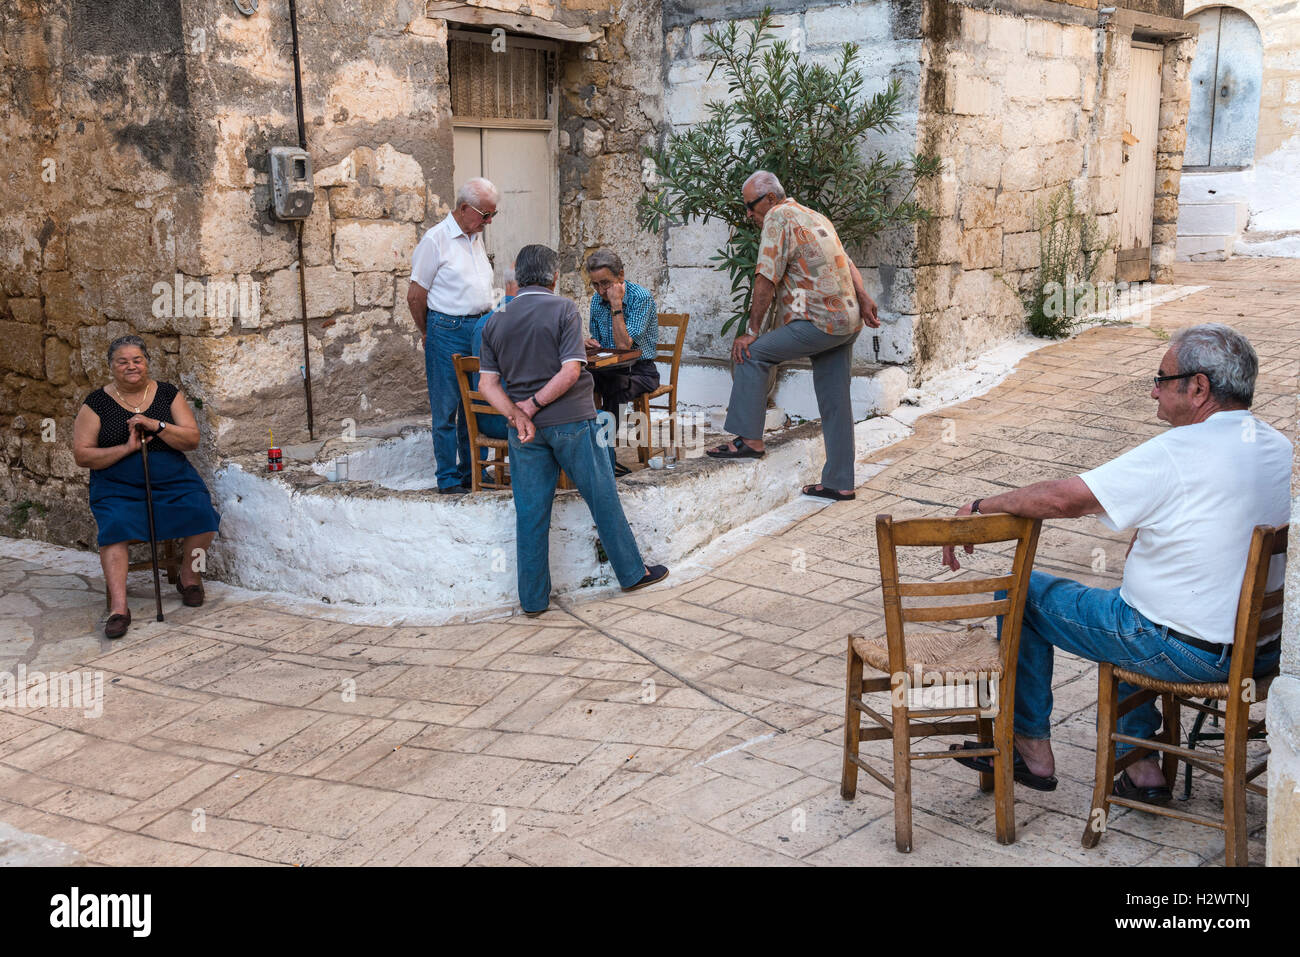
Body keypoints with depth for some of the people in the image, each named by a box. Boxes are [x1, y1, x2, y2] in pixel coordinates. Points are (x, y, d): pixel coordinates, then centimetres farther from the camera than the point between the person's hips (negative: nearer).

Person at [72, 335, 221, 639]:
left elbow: (192, 440, 1)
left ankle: (189, 576, 1)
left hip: (172, 480, 2)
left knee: (201, 512, -25)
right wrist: (126, 448, -13)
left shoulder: (168, 394, 7)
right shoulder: (97, 403, 4)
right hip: (118, 485, -1)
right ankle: (118, 607, -37)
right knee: (115, 524, -31)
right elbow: (82, 455, 0)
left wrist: (156, 425, -15)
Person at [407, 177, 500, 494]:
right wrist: (429, 334, 4)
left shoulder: (477, 237, 14)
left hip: (479, 329, 7)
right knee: (446, 408, -1)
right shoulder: (435, 239, -9)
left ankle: (472, 471, 21)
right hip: (447, 332, -7)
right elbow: (415, 296, -6)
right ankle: (448, 478, 6)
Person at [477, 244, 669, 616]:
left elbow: (487, 382, -1)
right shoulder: (563, 310, -8)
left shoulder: (496, 322, 6)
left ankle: (533, 599, 13)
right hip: (570, 421, -4)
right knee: (603, 498, 10)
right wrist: (532, 405, -11)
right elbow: (570, 372, -17)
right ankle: (632, 572, 23)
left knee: (530, 513, 7)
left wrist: (517, 413, -12)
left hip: (525, 430, 4)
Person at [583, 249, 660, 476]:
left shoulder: (641, 297, -14)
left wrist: (616, 304, -23)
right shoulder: (597, 300, 7)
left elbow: (624, 345, -23)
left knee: (611, 386, -37)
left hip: (640, 370, -6)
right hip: (609, 368, 6)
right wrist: (590, 343, -4)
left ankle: (606, 454, -29)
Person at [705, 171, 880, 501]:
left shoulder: (778, 218, -7)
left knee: (751, 354, -6)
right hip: (848, 323, 9)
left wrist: (752, 333, -9)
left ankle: (749, 439, -5)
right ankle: (839, 483, 13)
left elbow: (766, 281, -12)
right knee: (835, 403, 10)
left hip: (820, 322, -9)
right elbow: (848, 266, 20)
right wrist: (863, 300, 13)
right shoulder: (815, 217, 22)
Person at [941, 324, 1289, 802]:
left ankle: (1031, 748, 19)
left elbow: (1061, 498, -19)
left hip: (1187, 652, -8)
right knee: (1134, 593, 35)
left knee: (1023, 591, 6)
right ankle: (1140, 764, 31)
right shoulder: (1278, 448, 3)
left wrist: (980, 507, -7)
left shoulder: (1177, 453, -22)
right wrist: (1145, 537, 16)